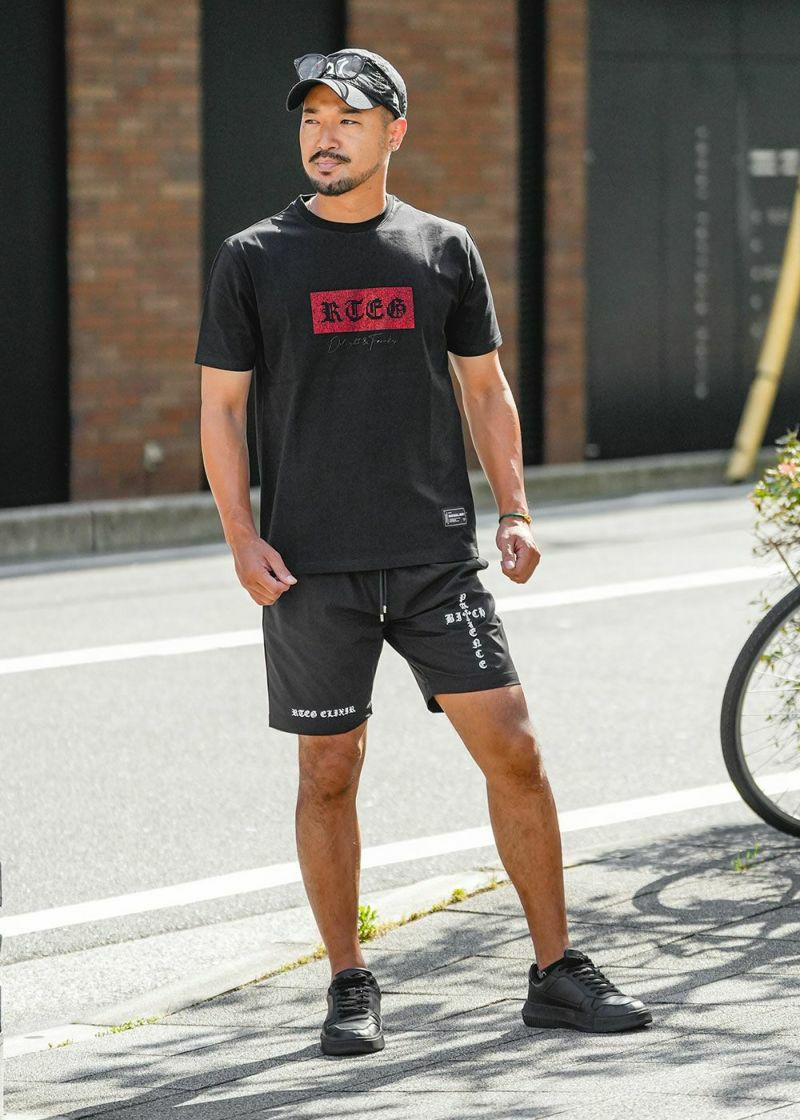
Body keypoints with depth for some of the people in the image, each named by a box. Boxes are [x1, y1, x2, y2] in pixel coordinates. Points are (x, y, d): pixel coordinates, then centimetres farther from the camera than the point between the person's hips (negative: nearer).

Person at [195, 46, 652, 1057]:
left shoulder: (443, 249, 8)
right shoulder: (253, 259, 2)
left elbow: (485, 386, 15)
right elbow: (220, 407, 4)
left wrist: (514, 511, 4)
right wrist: (241, 539, -7)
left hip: (436, 553, 1)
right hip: (312, 568, -1)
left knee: (512, 752, -3)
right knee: (329, 773, 3)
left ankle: (557, 974, 7)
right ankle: (350, 988, 16)